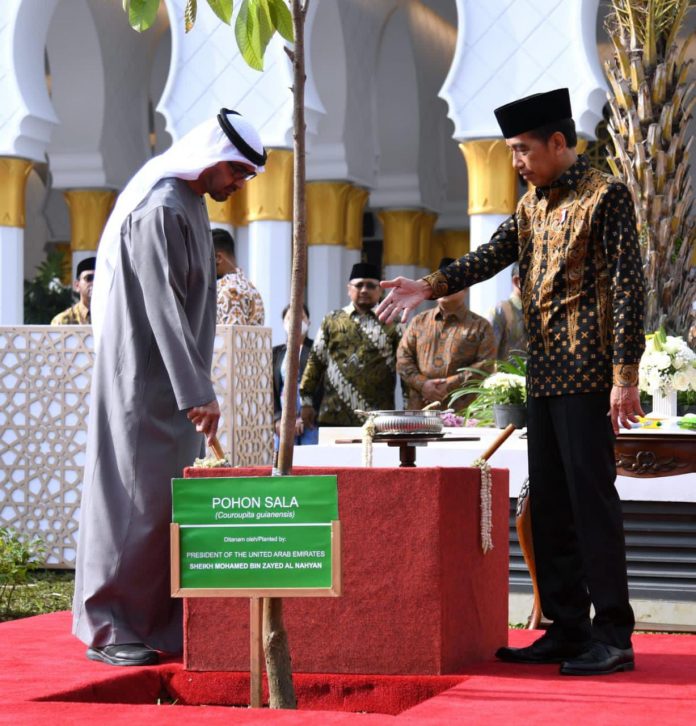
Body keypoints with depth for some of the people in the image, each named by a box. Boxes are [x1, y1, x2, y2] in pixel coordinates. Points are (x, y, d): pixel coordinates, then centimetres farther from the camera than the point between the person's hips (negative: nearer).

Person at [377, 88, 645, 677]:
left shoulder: (605, 196, -7)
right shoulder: (533, 205, 17)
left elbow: (628, 287, -12)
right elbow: (491, 257, 8)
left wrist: (625, 374, -17)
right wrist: (428, 288, -7)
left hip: (587, 374, -8)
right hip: (544, 374, 8)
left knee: (591, 496, -7)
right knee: (549, 504, 9)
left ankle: (613, 636, -3)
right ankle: (567, 630, 15)